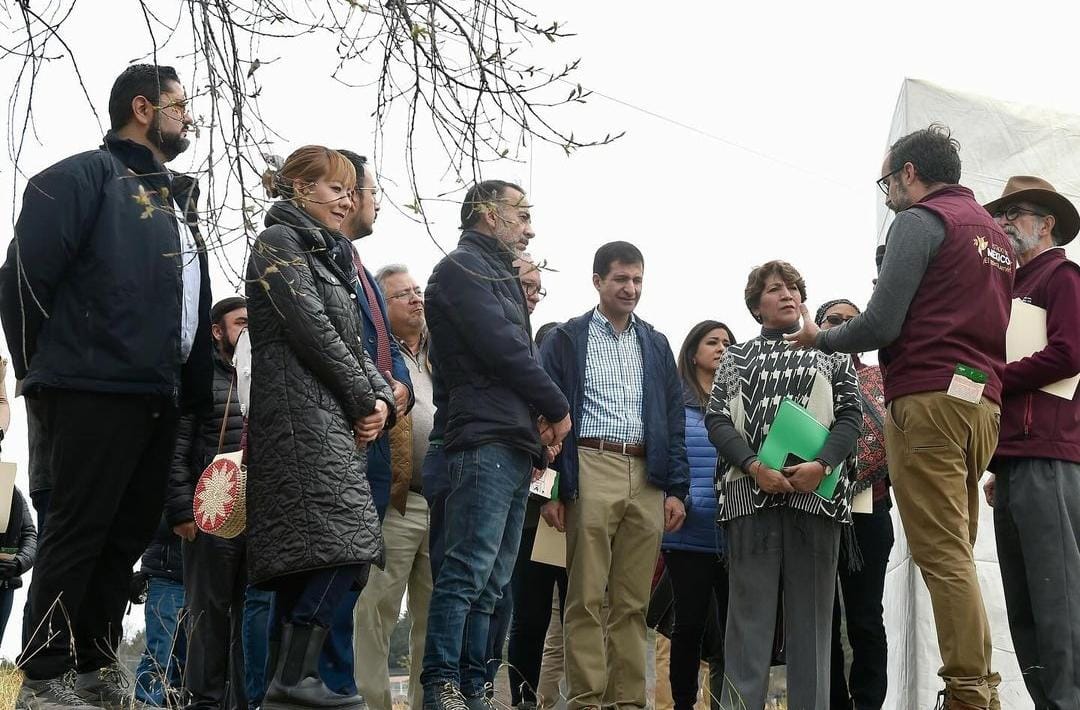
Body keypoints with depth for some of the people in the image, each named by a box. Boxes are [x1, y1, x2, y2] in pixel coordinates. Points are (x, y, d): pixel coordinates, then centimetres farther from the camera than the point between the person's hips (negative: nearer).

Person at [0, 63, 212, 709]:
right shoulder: (86, 176, -5)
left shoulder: (177, 201, 22)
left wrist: (192, 389, 15)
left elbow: (194, 306, 23)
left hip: (158, 400, 9)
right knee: (78, 533, -6)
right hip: (95, 392, -9)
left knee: (131, 533, 11)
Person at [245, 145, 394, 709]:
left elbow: (354, 343, 20)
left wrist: (380, 399, 1)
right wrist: (363, 401, -7)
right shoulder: (278, 241, 0)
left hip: (333, 421, 9)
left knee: (304, 561, 3)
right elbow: (311, 330, -11)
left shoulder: (329, 257, 26)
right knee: (342, 543, -20)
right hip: (301, 414, -9)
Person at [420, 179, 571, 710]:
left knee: (492, 580, 6)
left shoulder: (499, 277, 26)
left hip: (516, 444, 10)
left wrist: (537, 427, 6)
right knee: (469, 570, -14)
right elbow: (503, 348, -12)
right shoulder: (461, 268, -2)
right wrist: (557, 408, -2)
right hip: (485, 440, -9)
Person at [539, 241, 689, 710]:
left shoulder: (656, 345, 18)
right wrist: (550, 488, -8)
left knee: (633, 601, 5)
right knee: (586, 597, -4)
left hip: (647, 478, 4)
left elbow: (674, 420, 16)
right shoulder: (567, 340, 6)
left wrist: (676, 488, 6)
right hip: (590, 472, -4)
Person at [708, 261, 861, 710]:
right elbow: (716, 419, 6)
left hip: (817, 493, 0)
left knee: (811, 610, 0)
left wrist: (822, 464, -11)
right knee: (750, 609, -2)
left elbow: (850, 415, 7)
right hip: (750, 493, 0)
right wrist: (754, 466, -11)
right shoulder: (735, 358, 17)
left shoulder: (831, 353, 16)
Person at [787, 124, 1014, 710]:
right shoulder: (996, 233, 24)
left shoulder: (920, 221, -2)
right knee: (957, 556, 7)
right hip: (984, 401, 8)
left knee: (942, 557, -11)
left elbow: (880, 325, -10)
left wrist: (819, 339, 8)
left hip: (927, 400, -8)